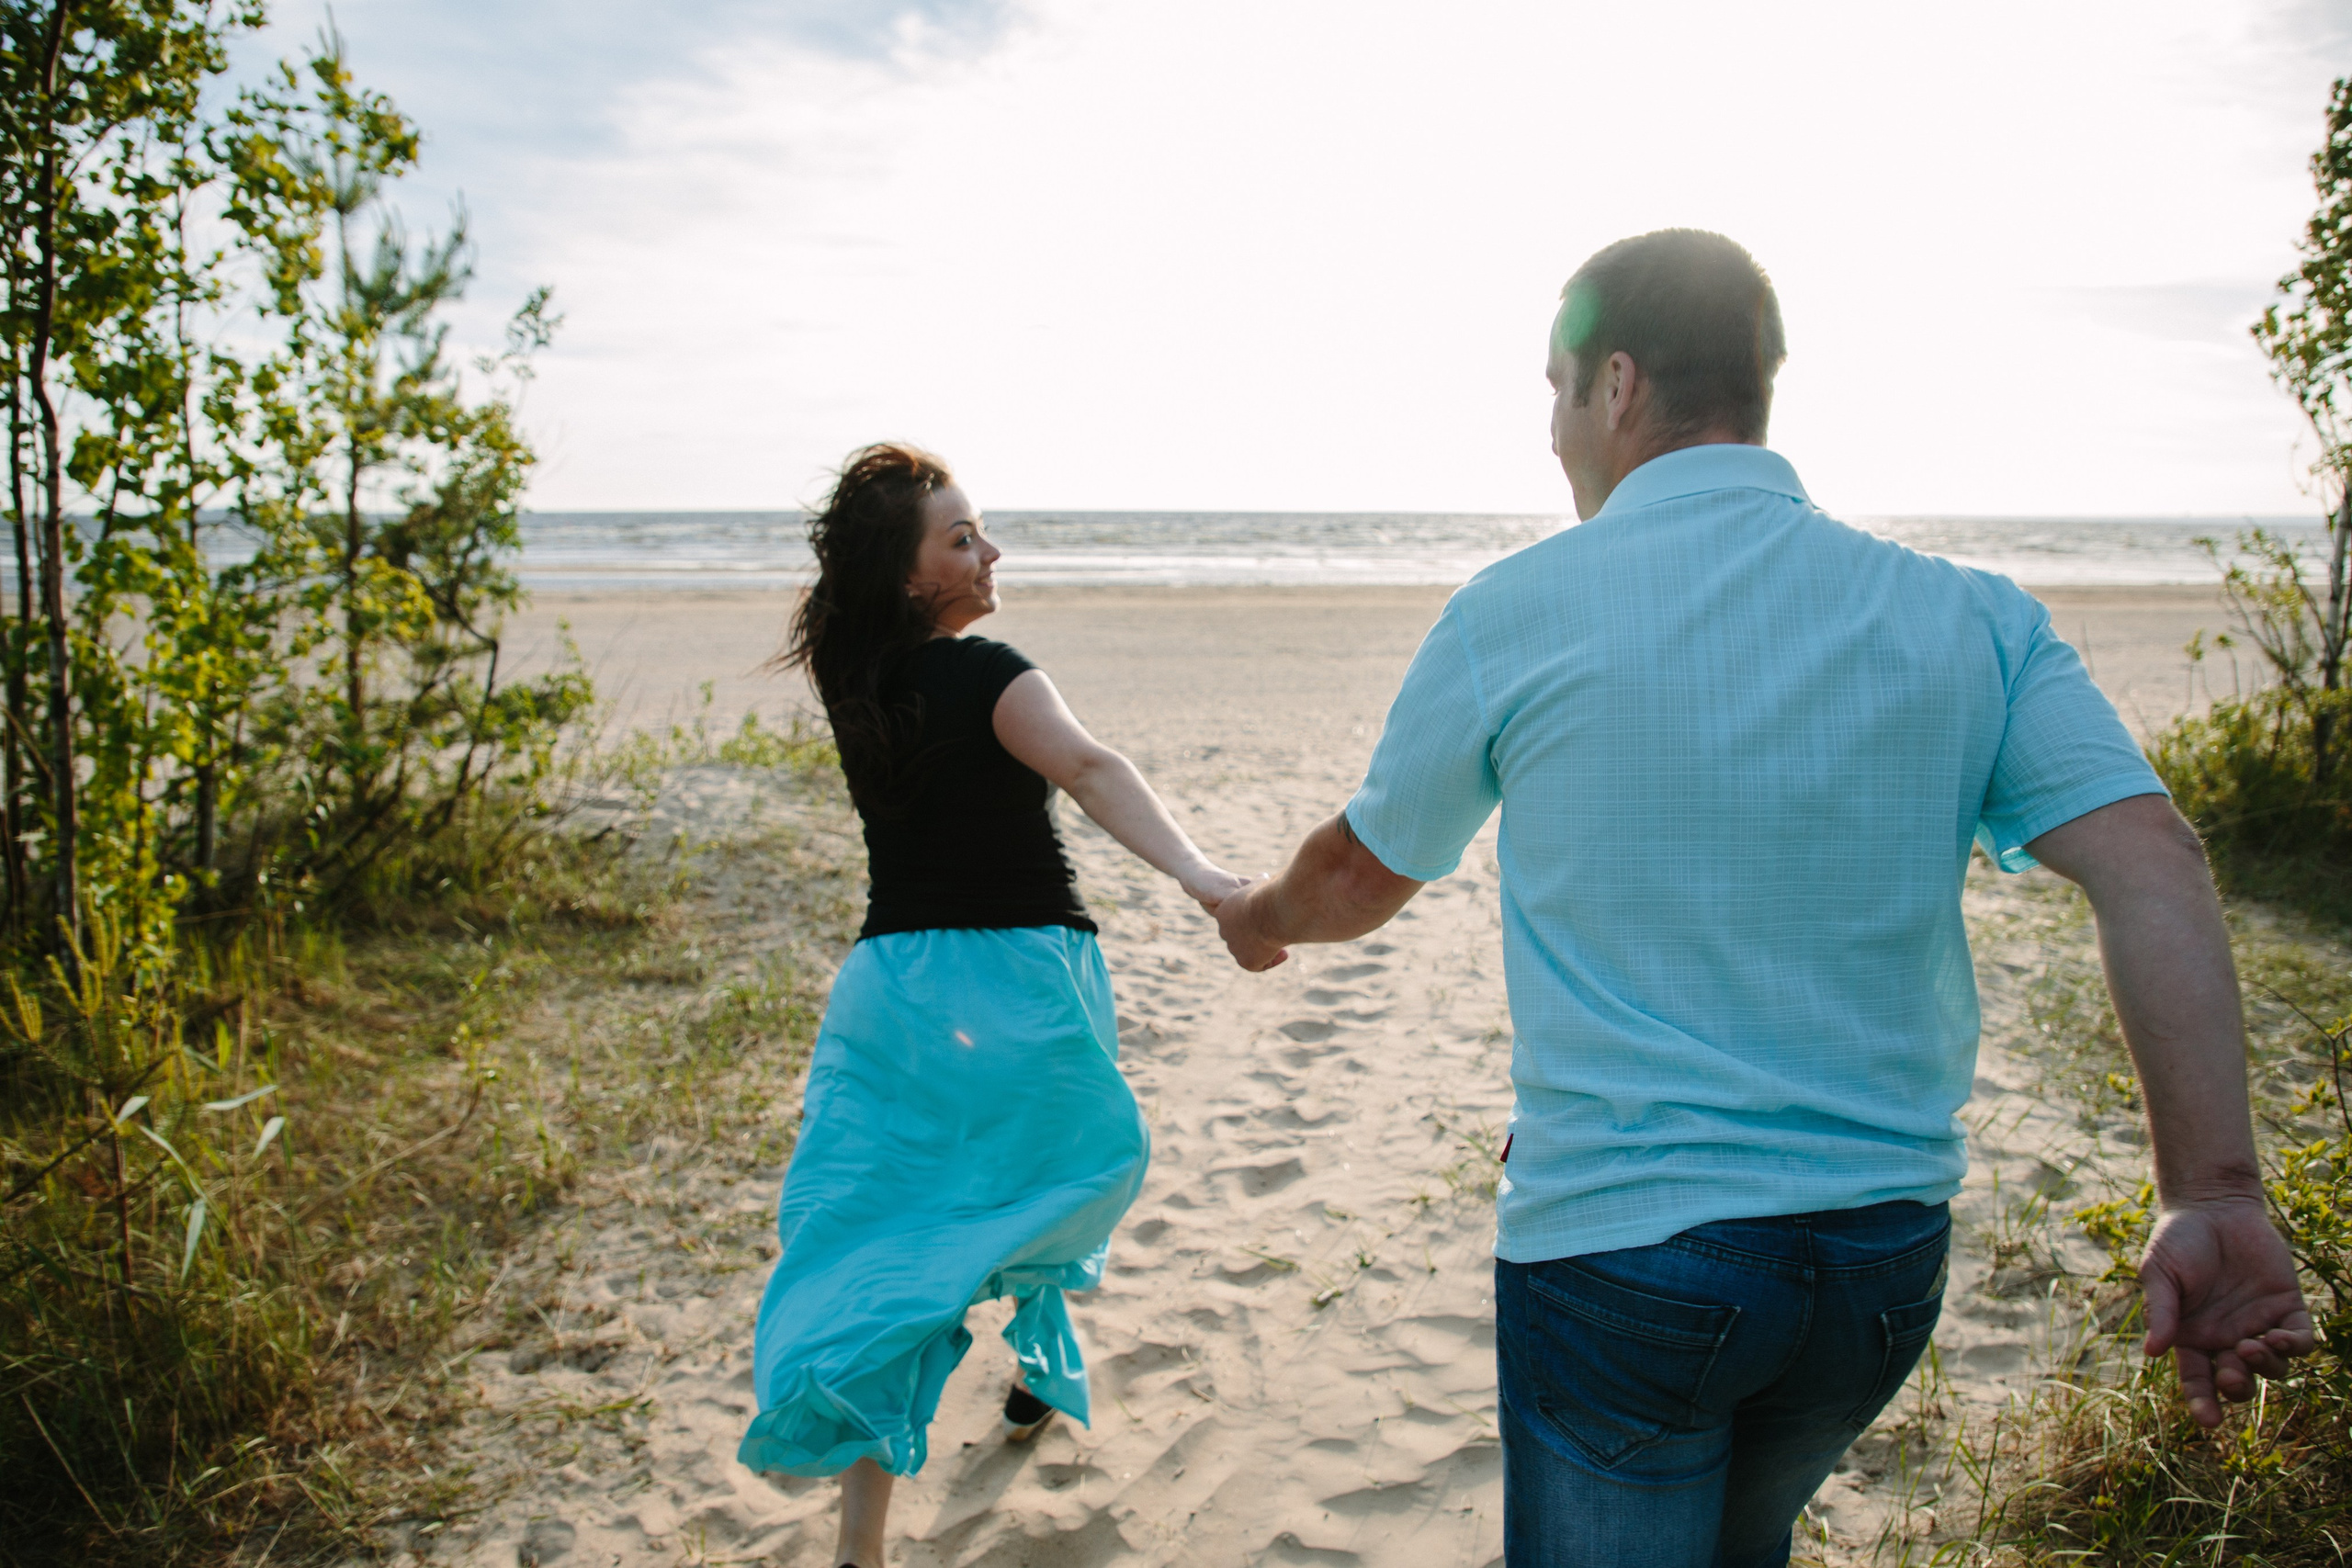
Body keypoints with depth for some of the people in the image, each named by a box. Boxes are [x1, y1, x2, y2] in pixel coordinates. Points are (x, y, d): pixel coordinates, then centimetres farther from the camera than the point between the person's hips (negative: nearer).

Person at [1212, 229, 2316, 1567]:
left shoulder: (1515, 616, -9)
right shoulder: (1970, 618, -1)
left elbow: (1363, 875, 5)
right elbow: (2153, 865, -12)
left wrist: (1261, 917, 26)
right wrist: (2216, 1194, -13)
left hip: (1616, 1245, -4)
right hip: (1890, 1253, 4)